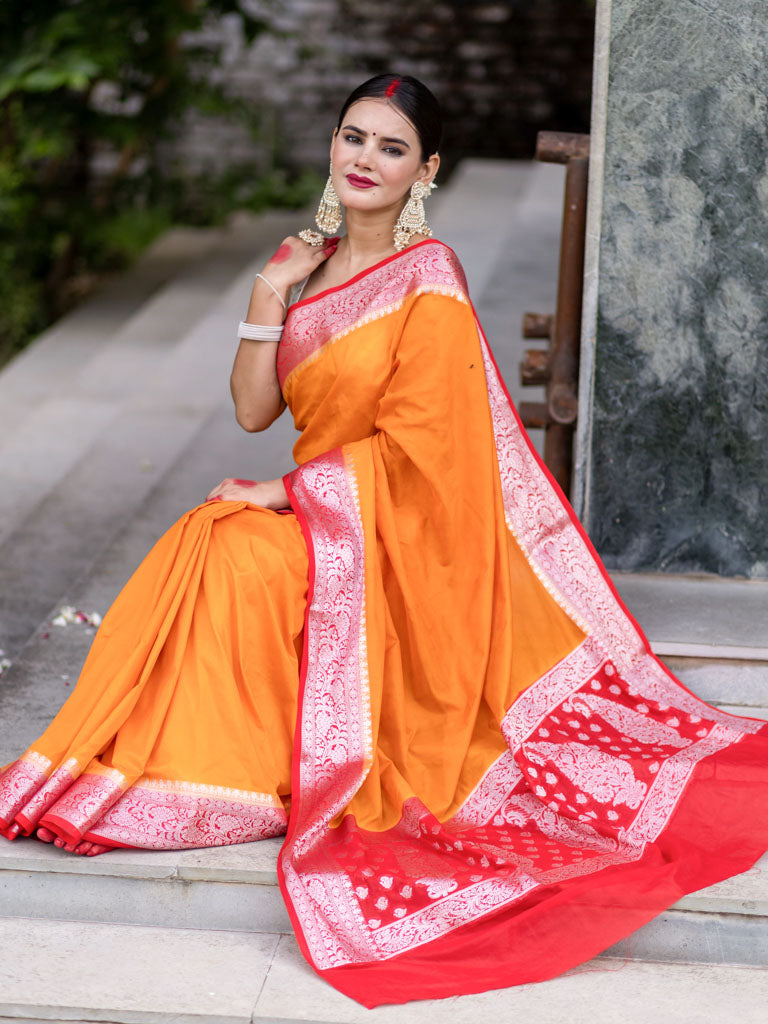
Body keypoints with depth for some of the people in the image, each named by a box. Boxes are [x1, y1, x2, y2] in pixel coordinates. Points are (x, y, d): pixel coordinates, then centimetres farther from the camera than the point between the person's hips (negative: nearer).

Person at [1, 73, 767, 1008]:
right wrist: (269, 294, -8)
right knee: (202, 550, -19)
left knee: (235, 558, -28)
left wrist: (289, 491, -15)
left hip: (397, 531, -7)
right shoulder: (308, 262, 8)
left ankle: (249, 778, -12)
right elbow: (253, 411, 3)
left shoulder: (427, 280, -14)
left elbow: (411, 445, -18)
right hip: (320, 509, 7)